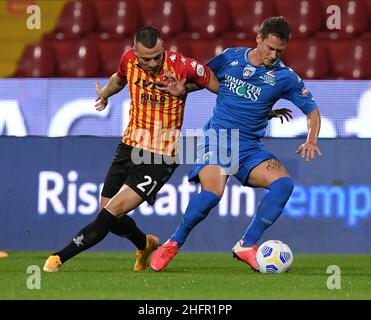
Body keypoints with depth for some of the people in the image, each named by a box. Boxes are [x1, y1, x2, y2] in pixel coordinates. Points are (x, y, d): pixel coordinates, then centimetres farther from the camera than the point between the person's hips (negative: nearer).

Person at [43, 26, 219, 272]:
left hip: (161, 157, -6)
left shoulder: (183, 66, -19)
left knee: (114, 210, -16)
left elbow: (219, 86, -7)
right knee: (108, 216, 9)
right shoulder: (129, 60, -3)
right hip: (130, 146, 6)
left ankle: (60, 258, -10)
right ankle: (145, 244, 39)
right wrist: (105, 93, 40)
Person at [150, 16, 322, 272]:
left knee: (284, 184, -23)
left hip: (250, 146, 2)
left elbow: (312, 110, 6)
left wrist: (311, 139, -13)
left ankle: (247, 246, -13)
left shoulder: (285, 77, 0)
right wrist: (182, 87, -6)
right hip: (218, 135, -2)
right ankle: (173, 245, -8)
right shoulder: (231, 58, 2)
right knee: (213, 193, -29)